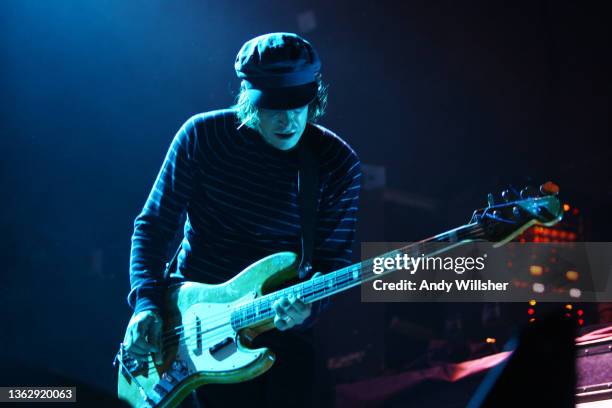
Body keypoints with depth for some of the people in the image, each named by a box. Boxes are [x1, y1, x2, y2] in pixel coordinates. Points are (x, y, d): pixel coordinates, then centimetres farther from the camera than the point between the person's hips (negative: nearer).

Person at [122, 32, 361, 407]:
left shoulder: (339, 164, -6)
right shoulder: (202, 135, -7)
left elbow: (334, 261, -3)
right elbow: (153, 224, -1)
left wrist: (306, 308, -24)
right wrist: (146, 302, -13)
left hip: (281, 325, 1)